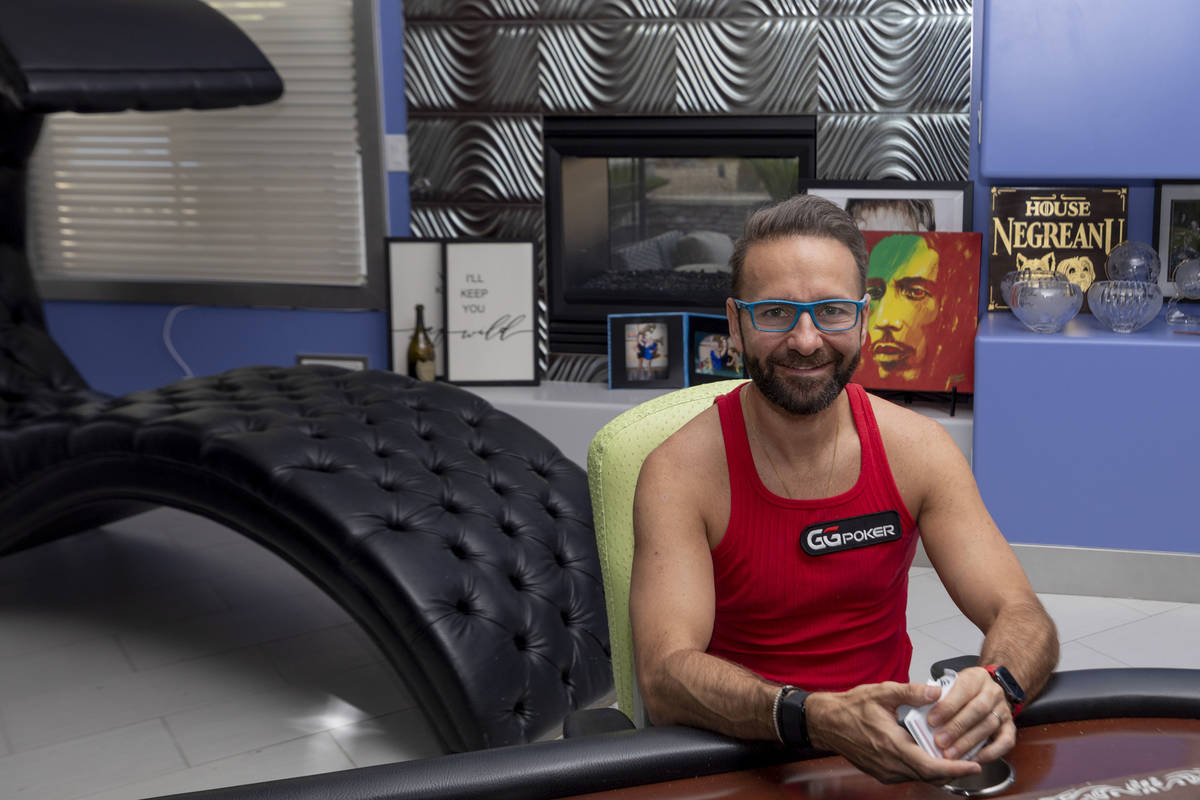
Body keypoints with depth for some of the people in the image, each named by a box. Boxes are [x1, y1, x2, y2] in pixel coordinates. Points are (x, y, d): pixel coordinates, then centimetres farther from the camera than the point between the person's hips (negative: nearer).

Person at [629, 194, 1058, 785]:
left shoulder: (916, 448, -3)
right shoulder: (681, 471, -13)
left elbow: (1023, 619, -5)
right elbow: (664, 677, -23)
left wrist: (996, 686, -30)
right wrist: (820, 719, -40)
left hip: (891, 748, 4)